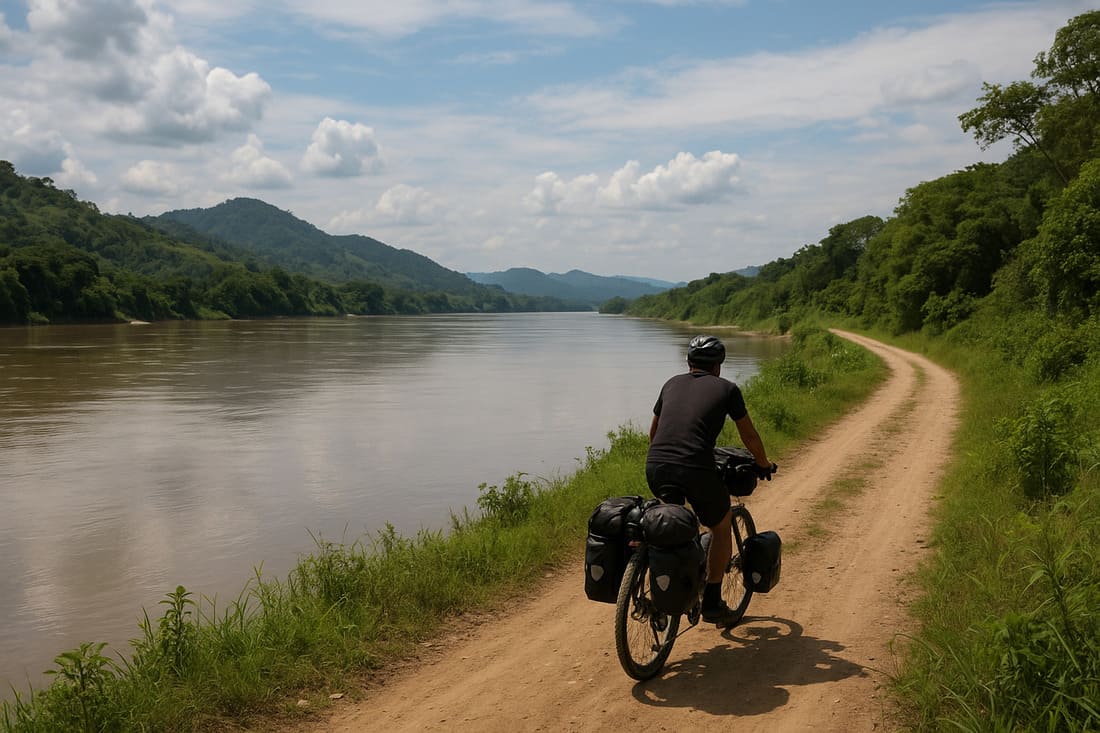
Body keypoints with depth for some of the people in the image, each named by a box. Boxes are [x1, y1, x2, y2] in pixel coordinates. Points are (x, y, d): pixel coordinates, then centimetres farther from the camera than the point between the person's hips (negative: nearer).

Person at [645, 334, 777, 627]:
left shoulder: (673, 384, 22)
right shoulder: (726, 389, 12)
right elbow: (749, 436, 20)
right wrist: (764, 465, 38)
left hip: (655, 468, 4)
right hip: (696, 470, -4)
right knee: (721, 528, 22)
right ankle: (712, 603, 22)